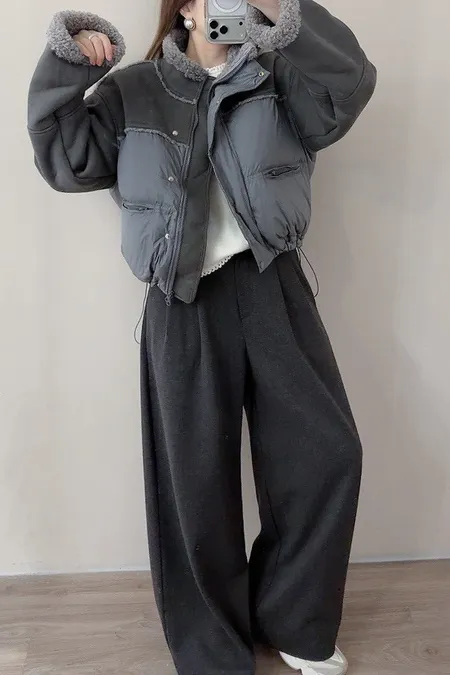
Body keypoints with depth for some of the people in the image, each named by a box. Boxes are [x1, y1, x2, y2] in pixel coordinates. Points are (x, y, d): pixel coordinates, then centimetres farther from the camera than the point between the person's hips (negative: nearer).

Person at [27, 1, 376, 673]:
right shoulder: (134, 92, 9)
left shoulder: (279, 79, 12)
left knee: (327, 451, 2)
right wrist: (68, 65, -7)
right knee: (197, 481, 4)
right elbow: (65, 158, 3)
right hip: (185, 302, -2)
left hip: (272, 286, 3)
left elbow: (351, 83, -5)